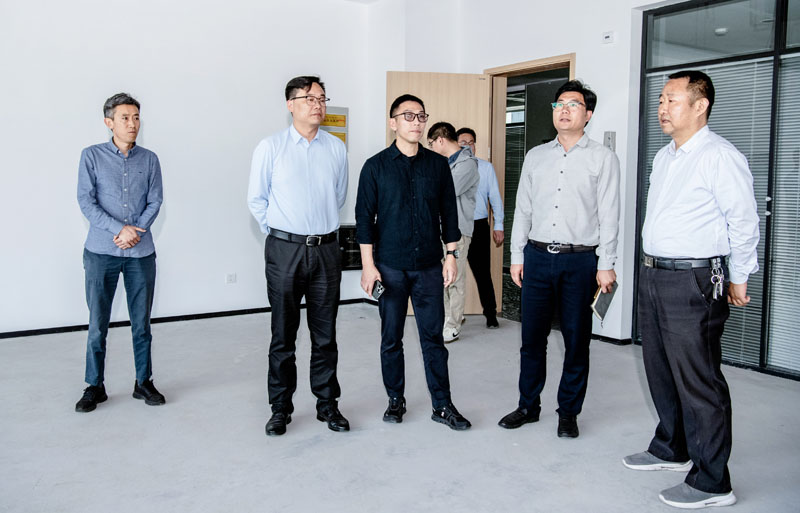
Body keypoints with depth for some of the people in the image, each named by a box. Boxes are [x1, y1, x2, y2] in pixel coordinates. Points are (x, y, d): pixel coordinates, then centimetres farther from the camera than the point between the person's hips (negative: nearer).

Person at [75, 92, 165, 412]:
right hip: (101, 253, -2)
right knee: (97, 323, 4)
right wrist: (120, 229, -16)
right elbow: (86, 201, -5)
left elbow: (155, 202, 4)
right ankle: (94, 386, 18)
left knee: (142, 322, 8)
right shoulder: (92, 156, 2)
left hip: (141, 253, 2)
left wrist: (136, 232, -11)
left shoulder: (149, 159, 8)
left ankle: (144, 382, 20)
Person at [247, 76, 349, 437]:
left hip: (326, 249, 2)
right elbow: (256, 199, 5)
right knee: (283, 334, 6)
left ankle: (327, 404, 22)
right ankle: (280, 408, 18)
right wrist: (278, 232, 8)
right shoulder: (270, 147, -2)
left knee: (325, 333, 9)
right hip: (284, 249, -2)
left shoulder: (336, 148, 5)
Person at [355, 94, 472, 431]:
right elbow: (364, 218, -2)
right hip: (390, 267, -1)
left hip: (429, 266, 1)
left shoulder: (438, 165, 6)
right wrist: (368, 265, -7)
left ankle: (442, 405, 13)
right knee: (391, 338, 8)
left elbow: (449, 213, 10)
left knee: (433, 337, 4)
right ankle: (395, 400, 24)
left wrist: (451, 256, 4)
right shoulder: (376, 166, 0)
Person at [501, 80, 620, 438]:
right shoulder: (535, 156, 12)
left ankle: (568, 412, 20)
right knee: (532, 337, 8)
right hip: (537, 257, 3)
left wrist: (606, 265, -8)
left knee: (576, 340, 5)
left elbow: (608, 216, -3)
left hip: (580, 261, -3)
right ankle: (528, 406, 23)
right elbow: (522, 209, 12)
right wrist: (517, 256, 8)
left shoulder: (602, 158, 1)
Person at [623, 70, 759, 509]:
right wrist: (653, 268, 19)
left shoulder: (721, 156, -13)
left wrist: (738, 280, -6)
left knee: (698, 382, -3)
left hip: (693, 283, -9)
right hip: (652, 276, 9)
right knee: (660, 371, 19)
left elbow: (744, 222, -11)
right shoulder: (663, 157, 14)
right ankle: (671, 450, 38)